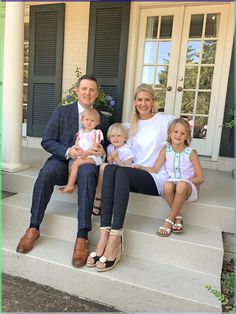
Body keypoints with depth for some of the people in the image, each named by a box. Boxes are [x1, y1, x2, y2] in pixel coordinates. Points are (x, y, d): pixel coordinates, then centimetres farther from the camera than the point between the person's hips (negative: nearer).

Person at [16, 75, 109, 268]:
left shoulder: (103, 119, 15)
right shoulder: (61, 112, 11)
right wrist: (67, 151, -15)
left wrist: (103, 152, -11)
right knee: (46, 173, -34)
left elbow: (107, 148, 15)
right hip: (62, 159, 1)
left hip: (87, 162, 0)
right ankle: (33, 228, -21)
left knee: (87, 174, -37)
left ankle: (82, 237, -39)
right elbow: (47, 141, 3)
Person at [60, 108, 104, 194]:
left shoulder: (97, 133, 2)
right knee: (71, 162, -17)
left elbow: (95, 146, -8)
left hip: (91, 156, -6)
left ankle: (70, 185, -16)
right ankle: (70, 185, -9)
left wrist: (87, 152, -24)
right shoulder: (80, 132, 18)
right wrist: (79, 149, -12)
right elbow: (76, 144, 11)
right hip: (79, 155, 6)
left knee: (76, 163, -24)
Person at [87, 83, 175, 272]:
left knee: (122, 171, -35)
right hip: (135, 175, 4)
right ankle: (105, 235, -39)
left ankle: (115, 240, -39)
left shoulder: (165, 120, 8)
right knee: (110, 168, -30)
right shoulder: (130, 126, 21)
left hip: (157, 178, -4)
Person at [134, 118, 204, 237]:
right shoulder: (165, 150, 0)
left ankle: (169, 220, -20)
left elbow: (200, 178, -4)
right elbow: (155, 169, 2)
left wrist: (184, 181, -16)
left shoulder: (191, 153, -8)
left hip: (188, 187, -2)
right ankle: (177, 217, -11)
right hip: (172, 184, 2)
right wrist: (139, 167, -10)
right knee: (167, 185, -35)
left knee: (181, 185, -38)